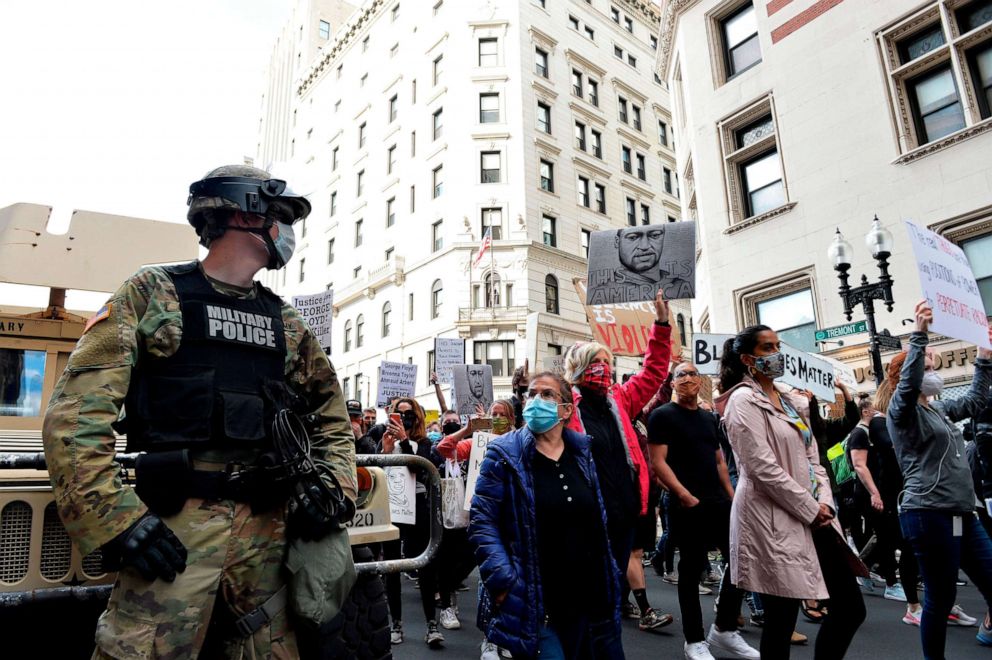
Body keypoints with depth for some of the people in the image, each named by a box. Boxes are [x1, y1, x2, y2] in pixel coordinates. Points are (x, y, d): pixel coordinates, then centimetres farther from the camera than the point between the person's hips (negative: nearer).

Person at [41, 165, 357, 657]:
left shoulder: (288, 324, 14)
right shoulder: (151, 294, 2)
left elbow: (331, 415, 21)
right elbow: (75, 414, -6)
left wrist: (336, 488, 6)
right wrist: (116, 519, -14)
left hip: (269, 532, 4)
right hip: (173, 529, -4)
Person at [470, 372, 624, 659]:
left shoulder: (583, 451, 6)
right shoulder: (504, 454, -10)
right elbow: (482, 521, -11)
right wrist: (503, 581, -19)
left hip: (588, 598, 6)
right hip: (532, 604, -5)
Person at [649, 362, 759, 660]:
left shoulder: (709, 418, 16)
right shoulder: (663, 415, -6)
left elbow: (719, 461, 19)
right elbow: (658, 462, -13)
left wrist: (732, 497, 9)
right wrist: (683, 494, -21)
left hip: (720, 503, 7)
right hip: (688, 505, -7)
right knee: (691, 570, 2)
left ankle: (724, 630, 23)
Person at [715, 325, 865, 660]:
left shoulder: (792, 401, 16)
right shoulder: (744, 400, -10)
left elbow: (812, 458, 15)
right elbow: (763, 467, -17)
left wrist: (824, 502, 0)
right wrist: (811, 508, -11)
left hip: (812, 516, 8)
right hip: (773, 519, -8)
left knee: (852, 608, 10)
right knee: (781, 621, 1)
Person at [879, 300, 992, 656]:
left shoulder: (939, 410, 19)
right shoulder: (902, 410, -6)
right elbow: (909, 383, -27)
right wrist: (920, 333, -30)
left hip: (962, 513, 8)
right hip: (928, 513, -8)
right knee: (941, 597, 1)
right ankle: (934, 656, 16)